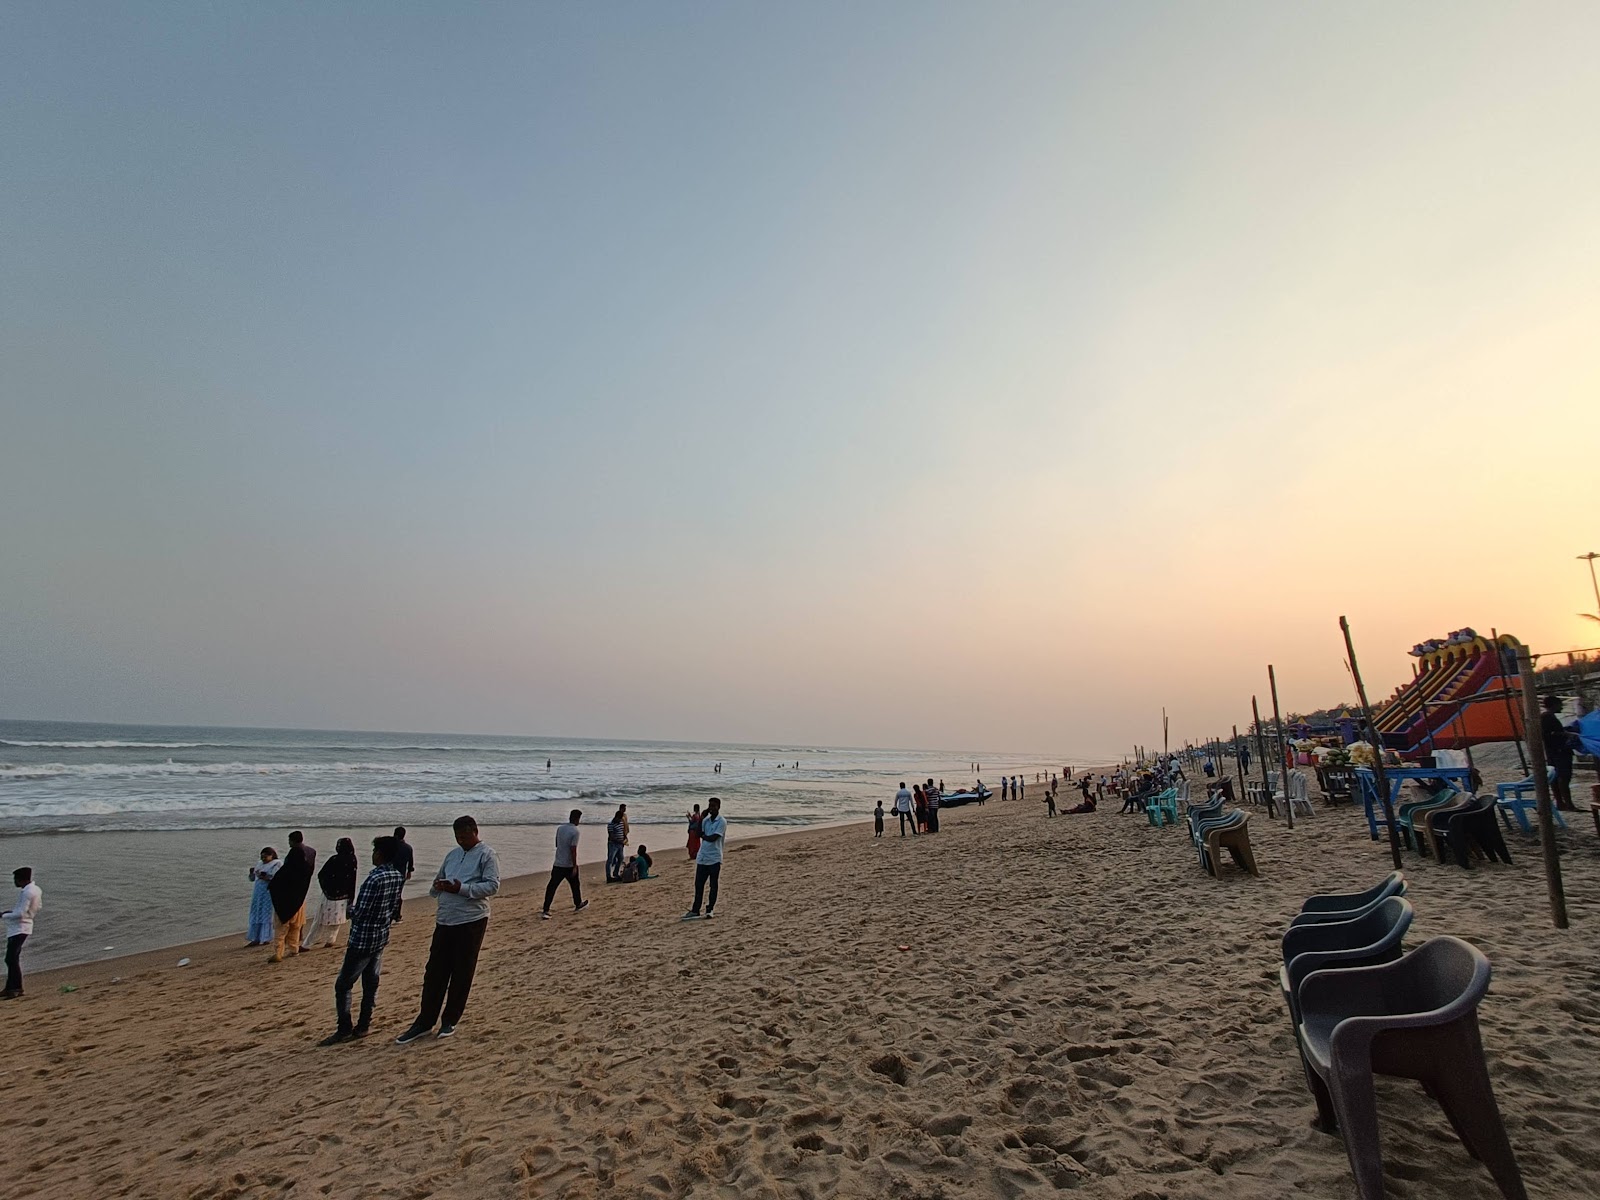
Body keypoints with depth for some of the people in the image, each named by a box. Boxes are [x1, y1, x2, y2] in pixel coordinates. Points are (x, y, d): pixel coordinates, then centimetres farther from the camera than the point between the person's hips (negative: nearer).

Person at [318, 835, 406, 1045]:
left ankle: (344, 1030, 8)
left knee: (343, 985, 5)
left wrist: (350, 908, 0)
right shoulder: (399, 877, 1)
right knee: (371, 984, 14)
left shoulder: (375, 878, -24)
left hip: (362, 940, -8)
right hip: (382, 937, 8)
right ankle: (363, 1026, 21)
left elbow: (359, 912, -19)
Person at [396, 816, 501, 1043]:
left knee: (461, 974, 5)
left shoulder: (486, 855, -7)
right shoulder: (452, 855, 14)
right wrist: (438, 886, -2)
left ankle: (450, 1021, 20)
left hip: (471, 921, -6)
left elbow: (493, 885, -14)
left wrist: (462, 888, -22)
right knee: (434, 972, 9)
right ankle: (424, 1022, 21)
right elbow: (438, 880, 22)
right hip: (445, 921, 6)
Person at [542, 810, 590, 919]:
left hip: (557, 864, 5)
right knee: (575, 885, 17)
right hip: (569, 865, -4)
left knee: (551, 887, 2)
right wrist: (575, 866, -15)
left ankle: (545, 911, -5)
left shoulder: (560, 828, 3)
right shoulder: (575, 831, -17)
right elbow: (573, 850, -19)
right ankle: (578, 905, 33)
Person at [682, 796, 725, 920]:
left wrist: (703, 835, -1)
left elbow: (713, 838, -17)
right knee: (698, 884, 5)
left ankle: (710, 909, 15)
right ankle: (695, 911, 10)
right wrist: (701, 818, -5)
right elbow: (699, 833, 0)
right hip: (702, 857, 6)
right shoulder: (706, 820, 12)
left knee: (713, 885, 5)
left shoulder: (722, 821, -9)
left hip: (714, 858, -6)